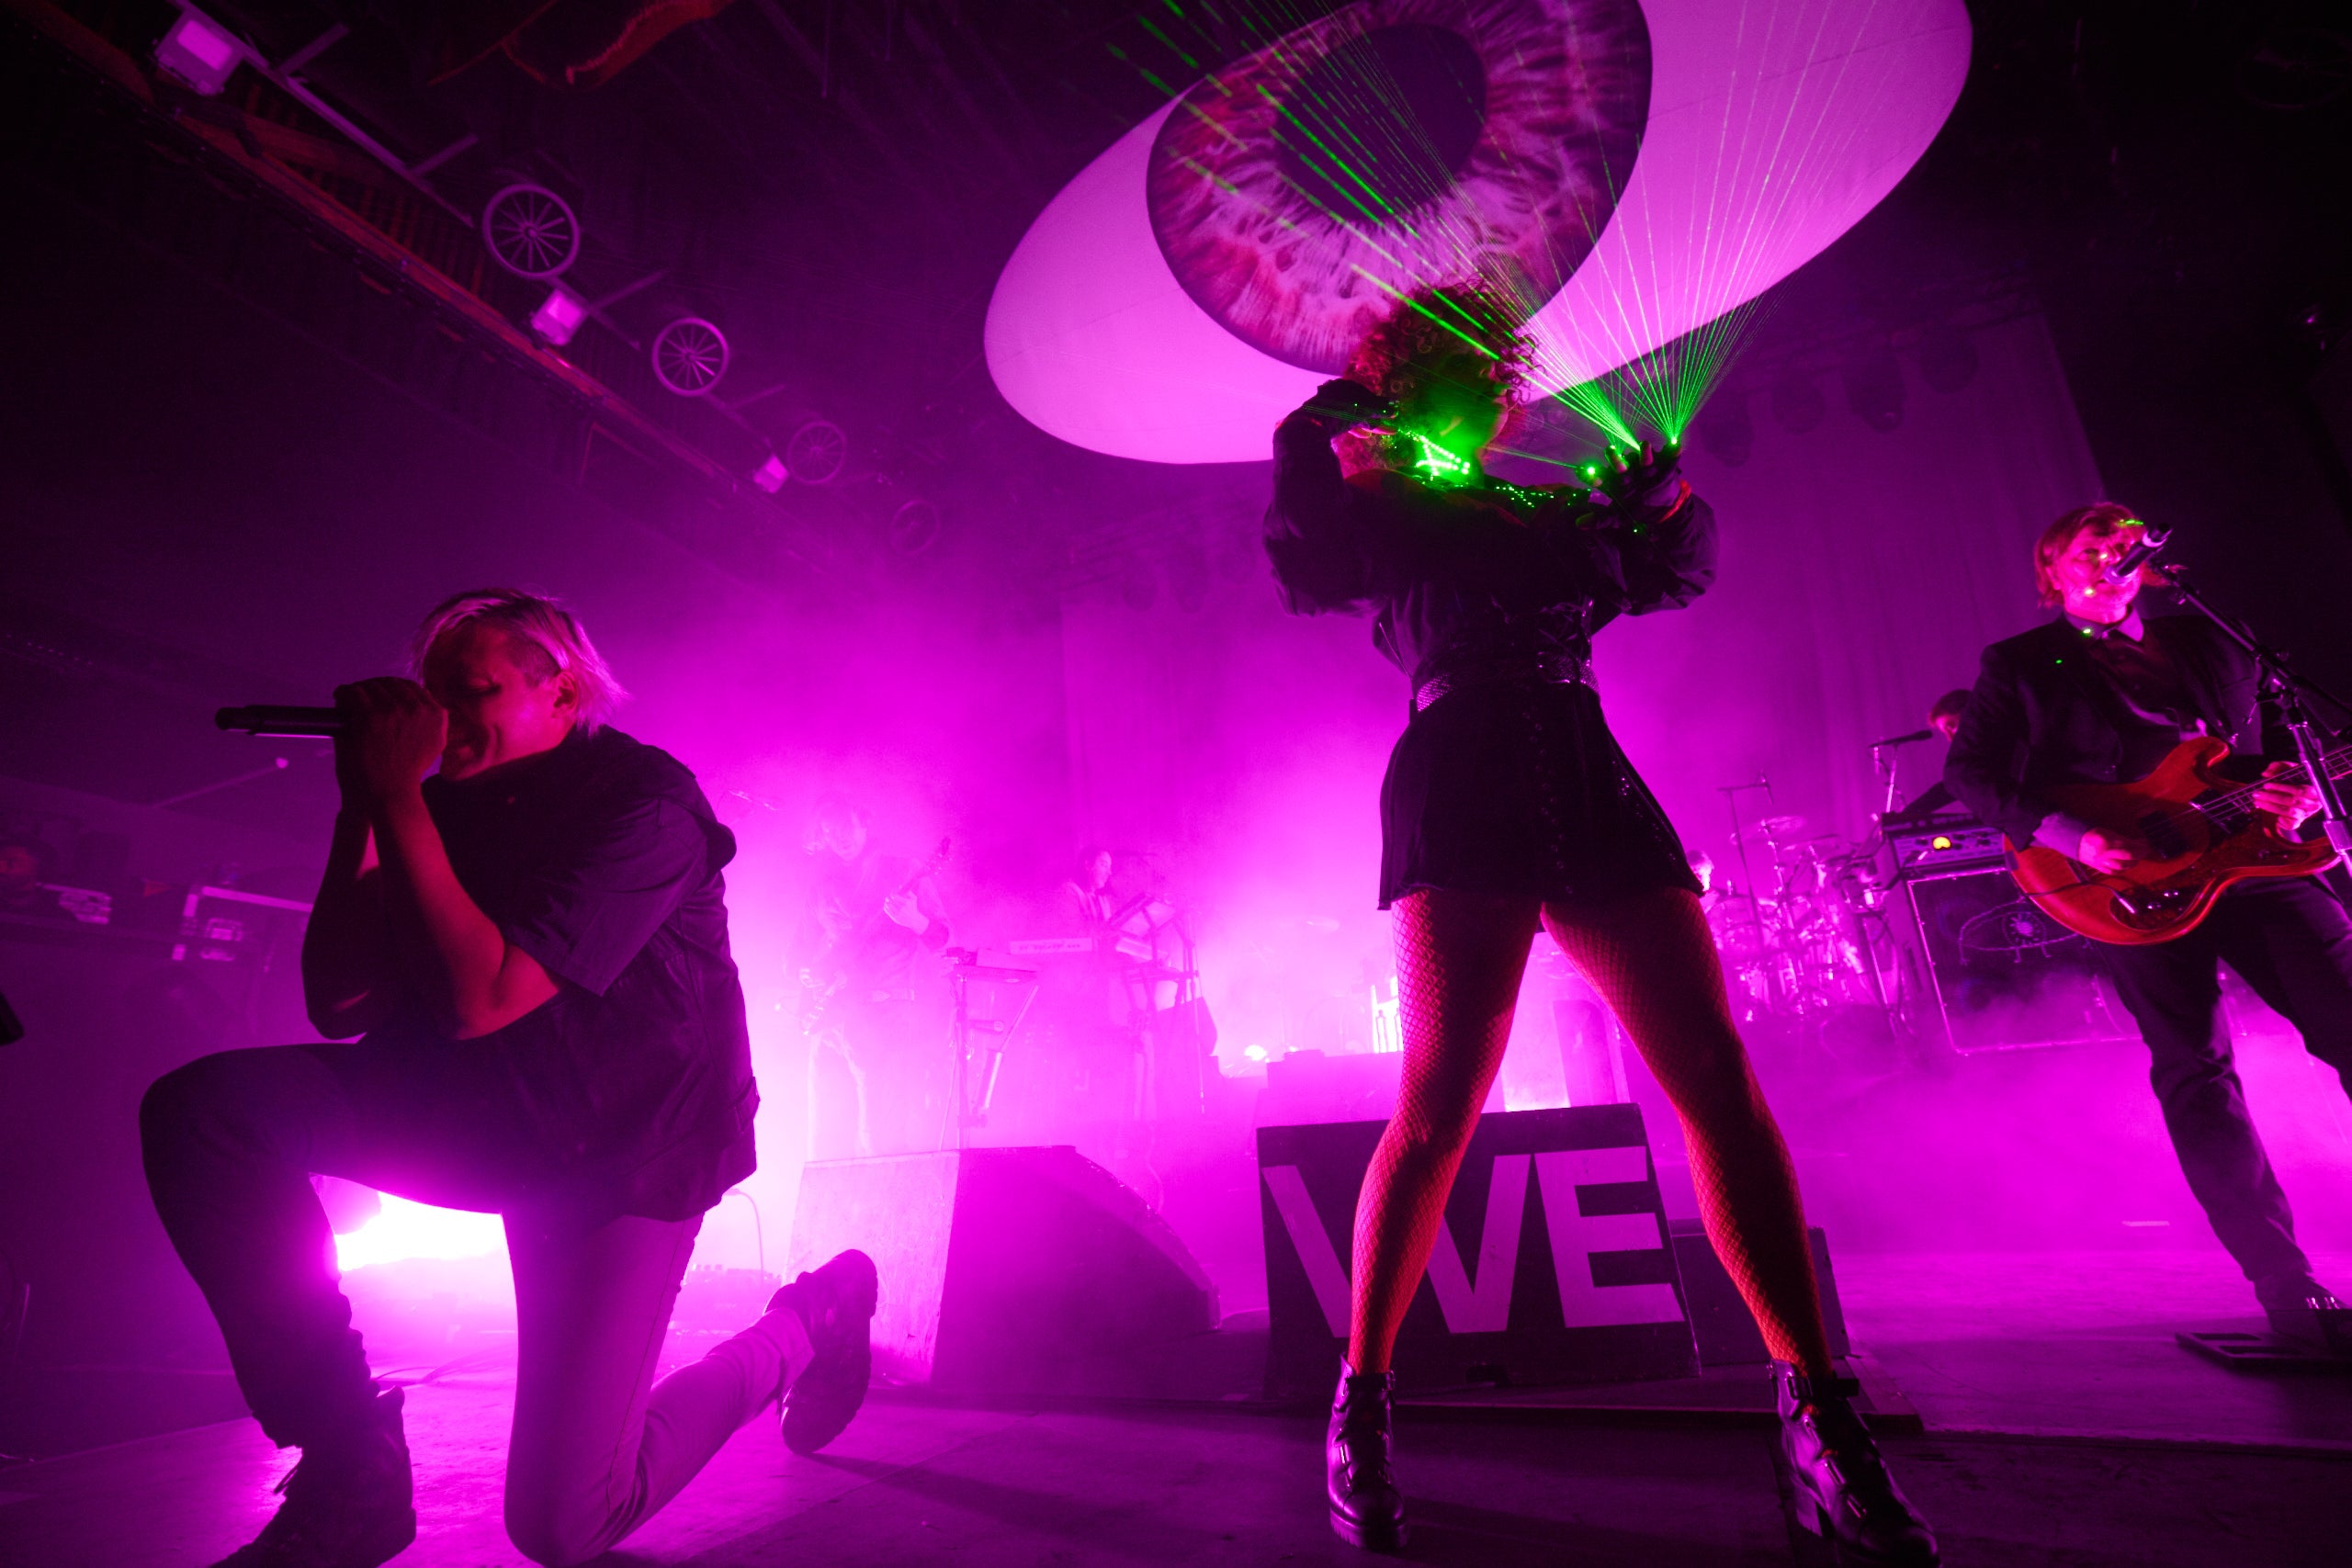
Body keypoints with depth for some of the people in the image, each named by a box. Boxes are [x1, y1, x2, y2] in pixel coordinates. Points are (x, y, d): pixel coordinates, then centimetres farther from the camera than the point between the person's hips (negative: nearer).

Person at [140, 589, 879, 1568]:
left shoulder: (643, 798, -20)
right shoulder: (452, 807, 0)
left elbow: (480, 1001, -28)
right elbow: (339, 1006, -2)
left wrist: (399, 797, -24)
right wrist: (362, 810, -9)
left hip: (624, 1151, -6)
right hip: (486, 1118, 7)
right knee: (200, 1109, -13)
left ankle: (807, 1322, 17)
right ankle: (350, 1470, -4)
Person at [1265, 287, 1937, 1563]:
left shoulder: (1553, 511, 29)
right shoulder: (1381, 510, 19)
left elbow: (1675, 571, 31)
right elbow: (1305, 564, 3)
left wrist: (1656, 494, 13)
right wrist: (1338, 439, 9)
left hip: (1594, 784, 5)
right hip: (1462, 781, -5)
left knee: (1719, 1081, -5)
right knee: (1440, 1106, -14)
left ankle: (1819, 1411, 6)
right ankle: (1360, 1407, 3)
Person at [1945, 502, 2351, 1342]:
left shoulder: (2208, 641, 20)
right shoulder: (2019, 666, 5)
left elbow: (2280, 736, 22)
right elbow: (1969, 772, -5)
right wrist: (2069, 836, -17)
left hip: (2252, 859, 5)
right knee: (2196, 1070, -6)